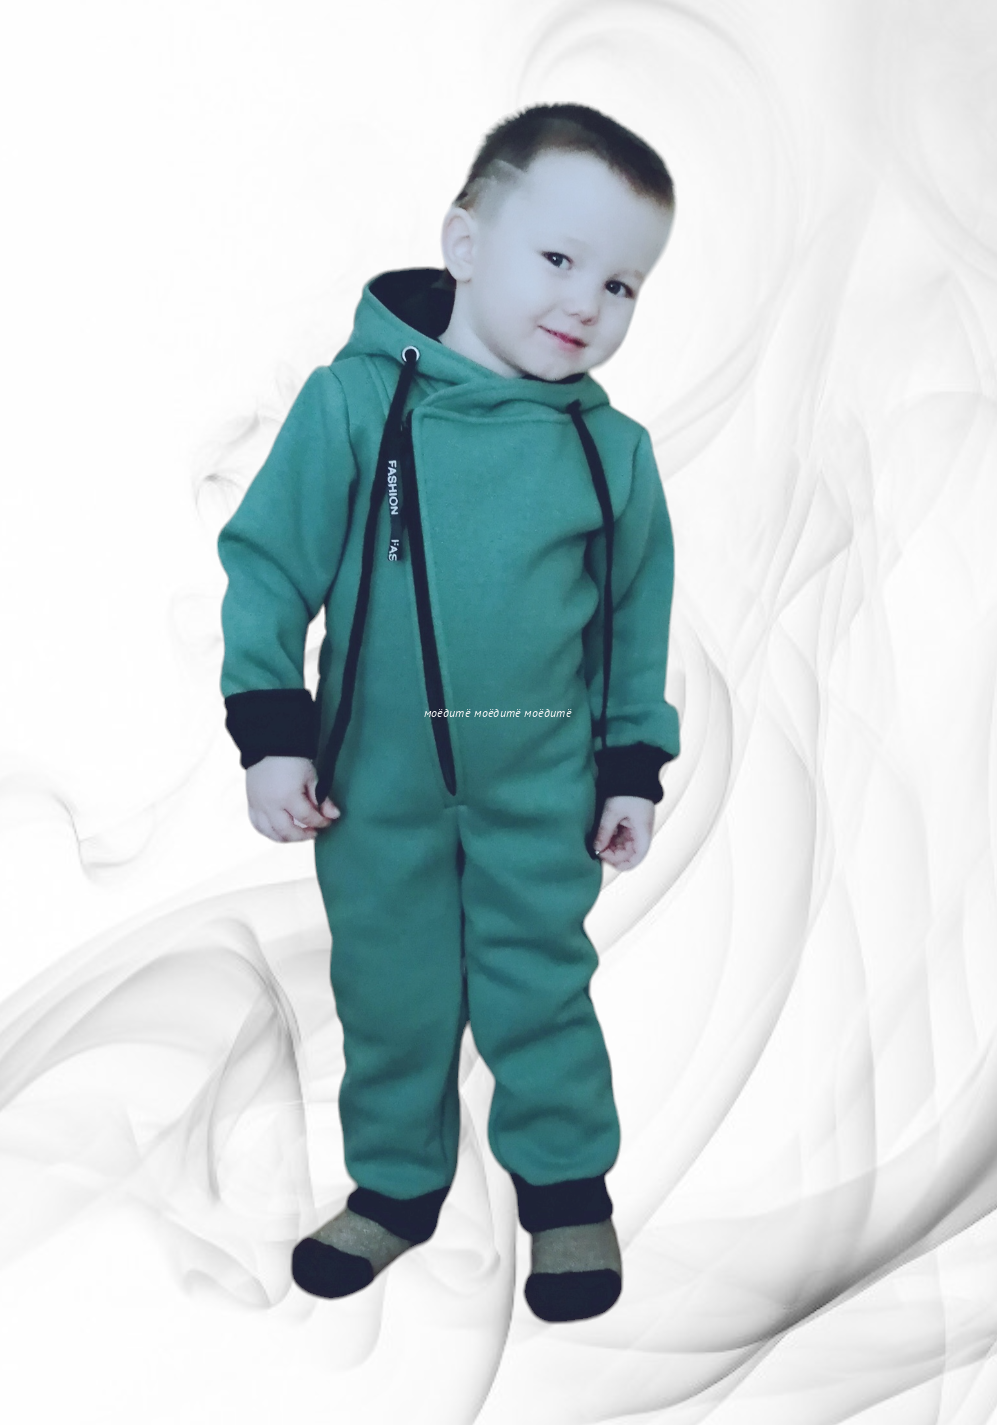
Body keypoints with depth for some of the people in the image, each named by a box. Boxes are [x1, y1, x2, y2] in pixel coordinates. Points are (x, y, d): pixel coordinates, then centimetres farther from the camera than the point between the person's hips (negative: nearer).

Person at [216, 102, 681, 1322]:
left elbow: (640, 615, 6)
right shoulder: (353, 400, -11)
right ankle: (395, 1181, 34)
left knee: (540, 982, 9)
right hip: (378, 777, 0)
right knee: (389, 987, 14)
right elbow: (267, 561, -7)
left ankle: (568, 1186, 30)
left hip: (542, 783, 0)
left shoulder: (612, 447, -3)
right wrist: (270, 729, -10)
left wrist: (635, 767, 7)